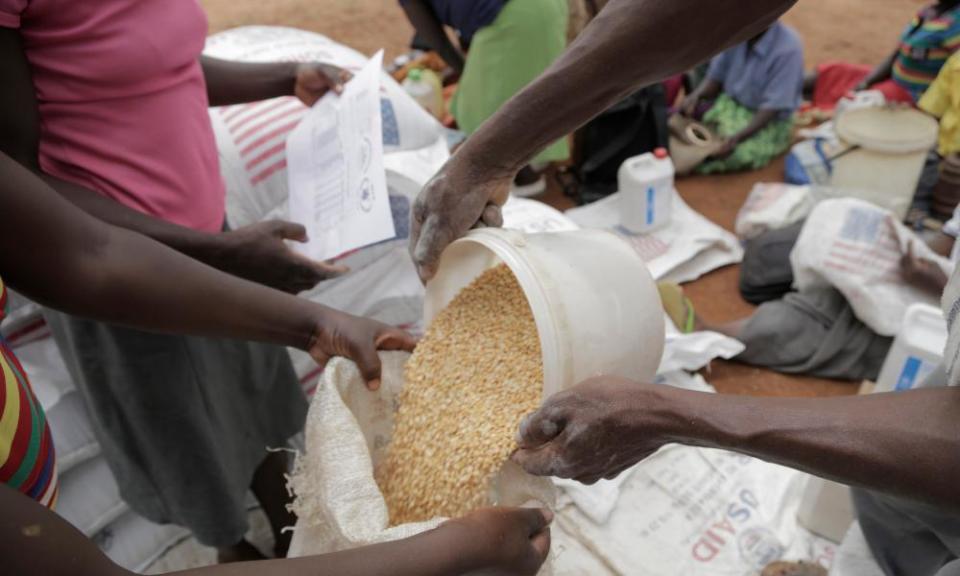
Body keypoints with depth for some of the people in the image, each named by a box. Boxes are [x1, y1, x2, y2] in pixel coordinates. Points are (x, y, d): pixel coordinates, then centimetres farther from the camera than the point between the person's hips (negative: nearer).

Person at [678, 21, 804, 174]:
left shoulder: (788, 47, -23)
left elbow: (773, 107, -24)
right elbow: (715, 77, 3)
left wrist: (738, 137, -36)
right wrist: (696, 96, -18)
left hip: (771, 121, -5)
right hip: (731, 103, 6)